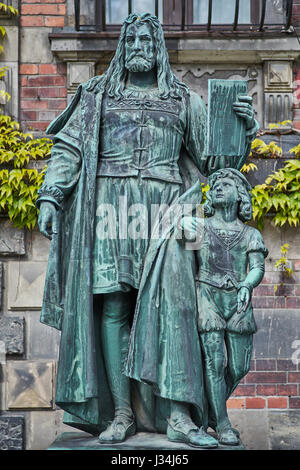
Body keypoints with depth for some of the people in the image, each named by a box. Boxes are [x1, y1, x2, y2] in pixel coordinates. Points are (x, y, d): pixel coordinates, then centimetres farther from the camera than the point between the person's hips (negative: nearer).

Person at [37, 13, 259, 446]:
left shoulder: (184, 101, 19)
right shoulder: (97, 96, 19)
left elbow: (215, 157, 17)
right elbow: (67, 149, 12)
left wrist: (243, 127, -1)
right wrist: (50, 196, -1)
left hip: (164, 209, 0)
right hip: (110, 210, 0)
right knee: (113, 306, -7)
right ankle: (120, 412, -4)